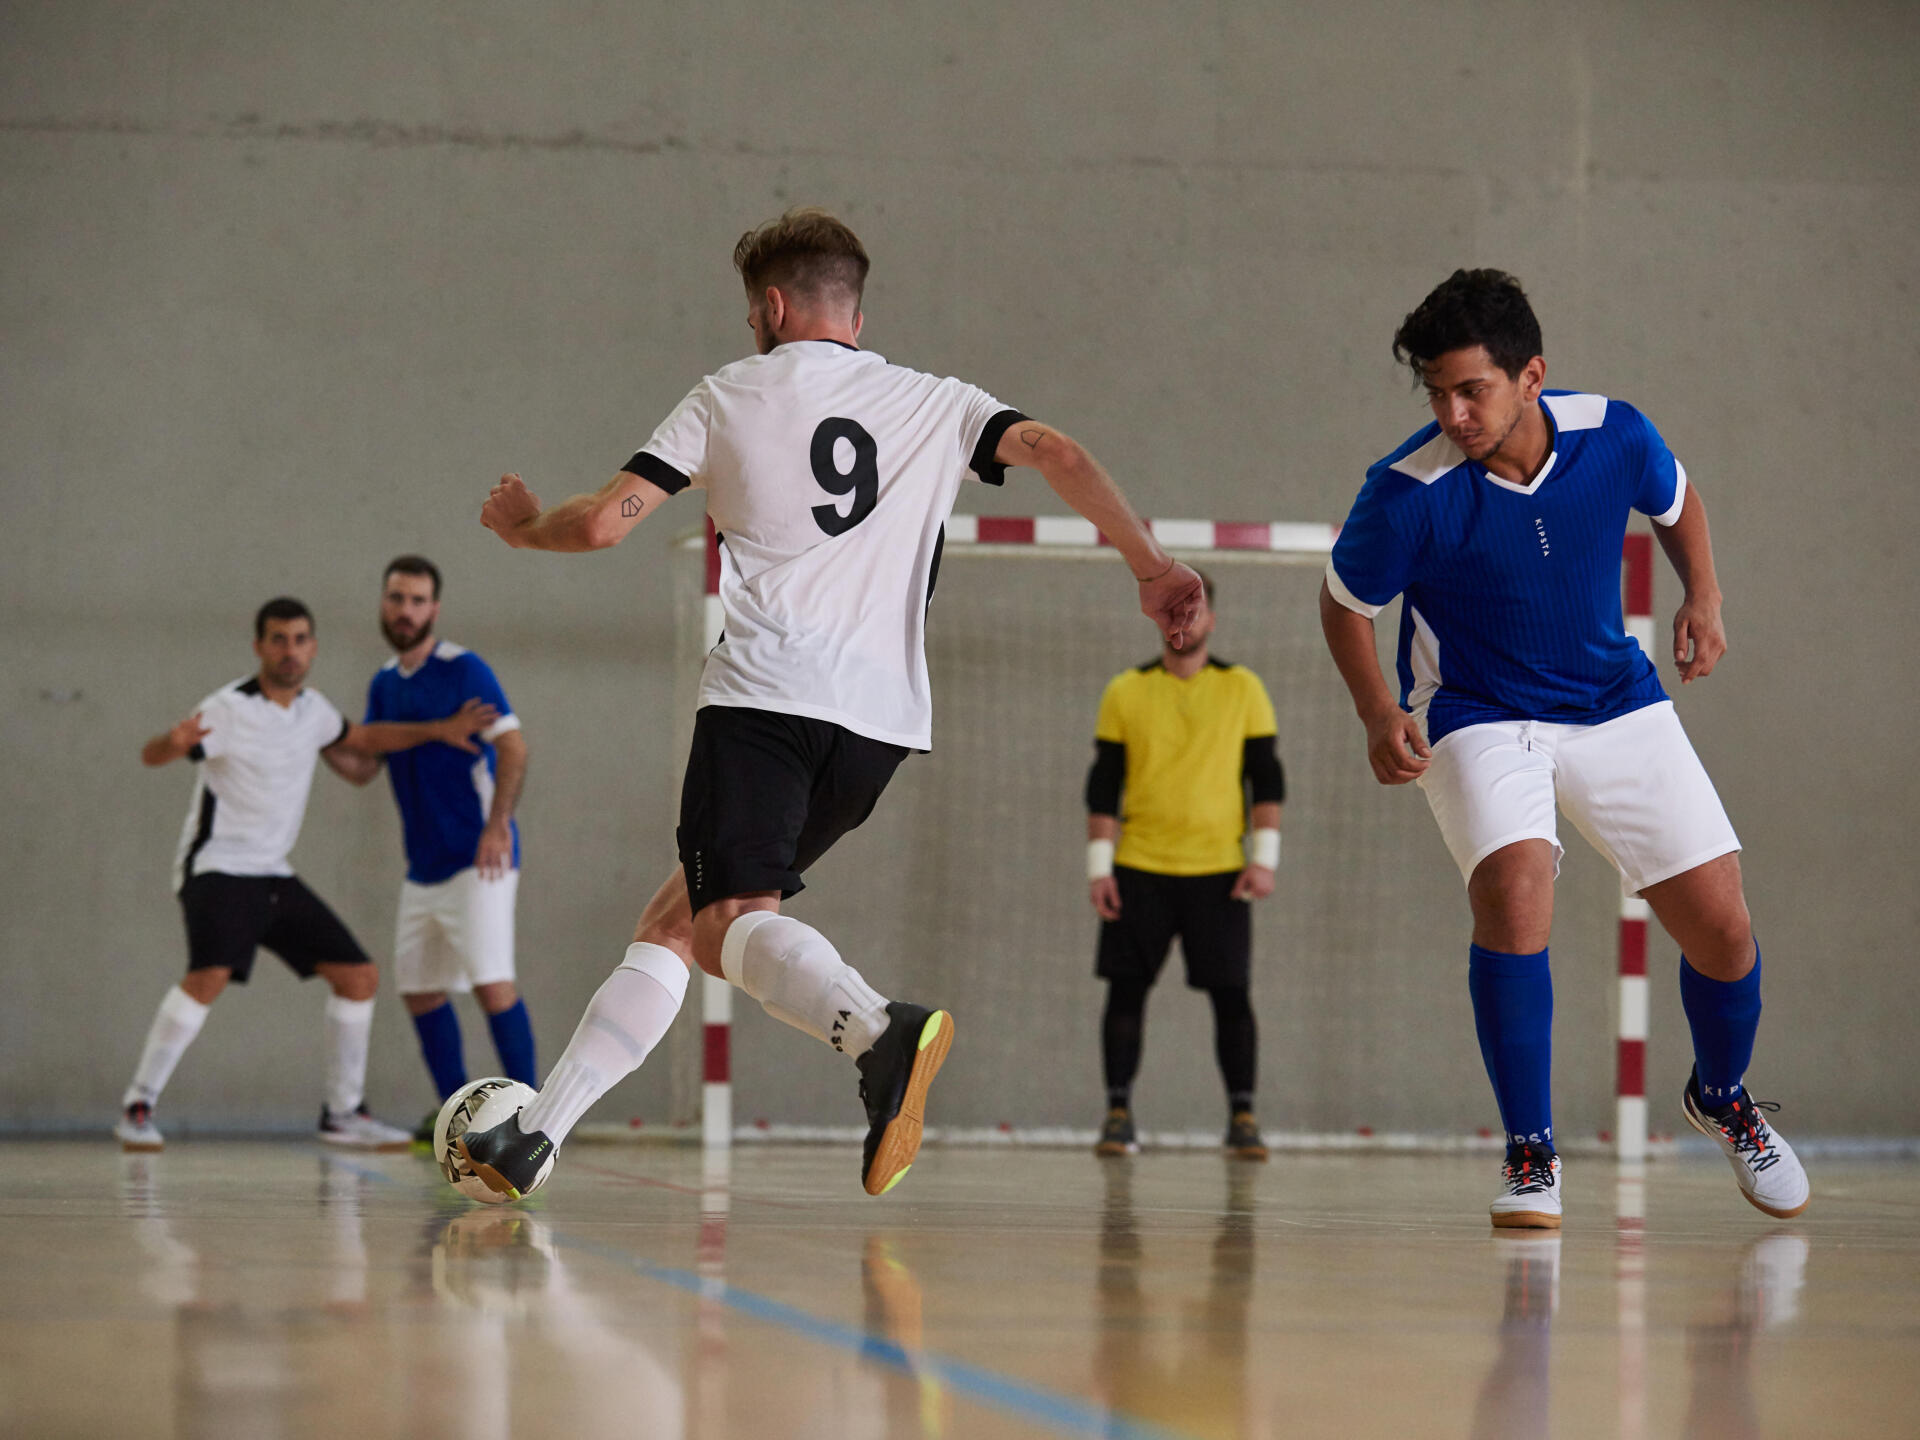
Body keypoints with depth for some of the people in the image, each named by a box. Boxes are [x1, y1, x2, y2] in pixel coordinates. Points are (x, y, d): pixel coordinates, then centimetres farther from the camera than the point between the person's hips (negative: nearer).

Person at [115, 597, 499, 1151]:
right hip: (217, 870, -8)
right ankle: (138, 1106, -22)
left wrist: (439, 730, 23)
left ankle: (342, 1114, 17)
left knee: (359, 976, 4)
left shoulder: (312, 708, 8)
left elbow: (360, 739, 28)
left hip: (274, 876, 8)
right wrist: (176, 742, -47)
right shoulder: (230, 709, -15)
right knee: (211, 975, -31)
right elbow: (150, 756, -24)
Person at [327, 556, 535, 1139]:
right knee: (418, 987, 9)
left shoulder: (463, 670, -9)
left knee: (491, 981, -15)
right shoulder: (384, 684, 13)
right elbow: (363, 767, 14)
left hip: (477, 859, -8)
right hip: (423, 866, 8)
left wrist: (497, 825, -23)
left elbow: (514, 747, -14)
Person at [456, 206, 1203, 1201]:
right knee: (673, 922, 14)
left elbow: (602, 523, 5)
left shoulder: (727, 397, 11)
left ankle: (879, 1030, -49)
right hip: (880, 719, 5)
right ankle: (533, 1136, 10)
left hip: (762, 697, -5)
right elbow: (1058, 454, 2)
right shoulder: (934, 404, 17)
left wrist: (524, 526, 25)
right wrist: (1152, 567, 2)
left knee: (734, 921, -18)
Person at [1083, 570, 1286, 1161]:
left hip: (1218, 869, -1)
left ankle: (1242, 1117, 4)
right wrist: (1098, 866, -1)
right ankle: (1118, 1113, 7)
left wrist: (1264, 859, -4)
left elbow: (1267, 779, 5)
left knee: (1231, 994, -3)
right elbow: (1104, 785, 5)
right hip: (1139, 868, 1)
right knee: (1126, 990, 0)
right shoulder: (1126, 692, 4)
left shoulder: (1242, 688, 4)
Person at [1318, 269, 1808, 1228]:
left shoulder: (1614, 435, -14)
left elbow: (1676, 500, 10)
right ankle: (1531, 1157, -16)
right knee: (1513, 888, -30)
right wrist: (1380, 716, -19)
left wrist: (1703, 595, -5)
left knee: (1719, 924, 0)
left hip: (1617, 707, 3)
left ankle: (1722, 1097, 33)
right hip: (1477, 719, -3)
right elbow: (1345, 603, -6)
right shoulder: (1408, 493, -23)